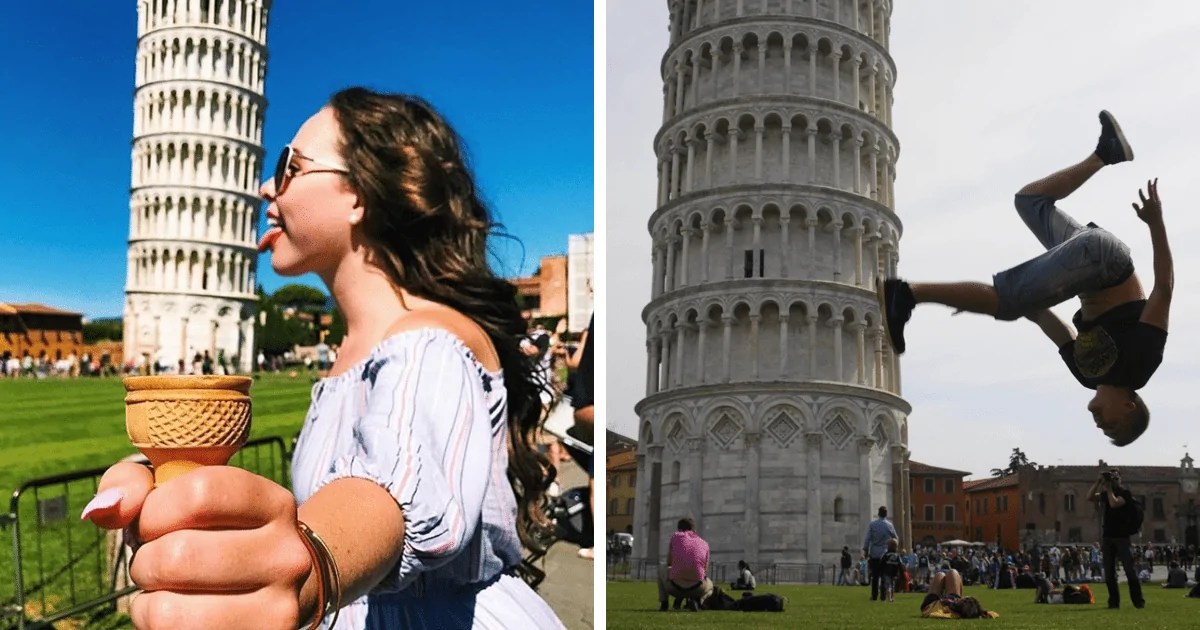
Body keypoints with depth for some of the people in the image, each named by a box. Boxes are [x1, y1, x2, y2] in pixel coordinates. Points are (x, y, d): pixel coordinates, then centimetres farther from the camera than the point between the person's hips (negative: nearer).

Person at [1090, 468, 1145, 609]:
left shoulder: (1125, 492, -3)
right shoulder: (1106, 493, 13)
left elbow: (1114, 503, -19)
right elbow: (1090, 496, 2)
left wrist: (1109, 488, -10)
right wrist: (1098, 482, -4)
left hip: (1122, 537, -5)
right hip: (1107, 536, 5)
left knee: (1130, 571, -6)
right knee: (1109, 574, 4)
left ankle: (1138, 601, -2)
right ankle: (1114, 602, 8)